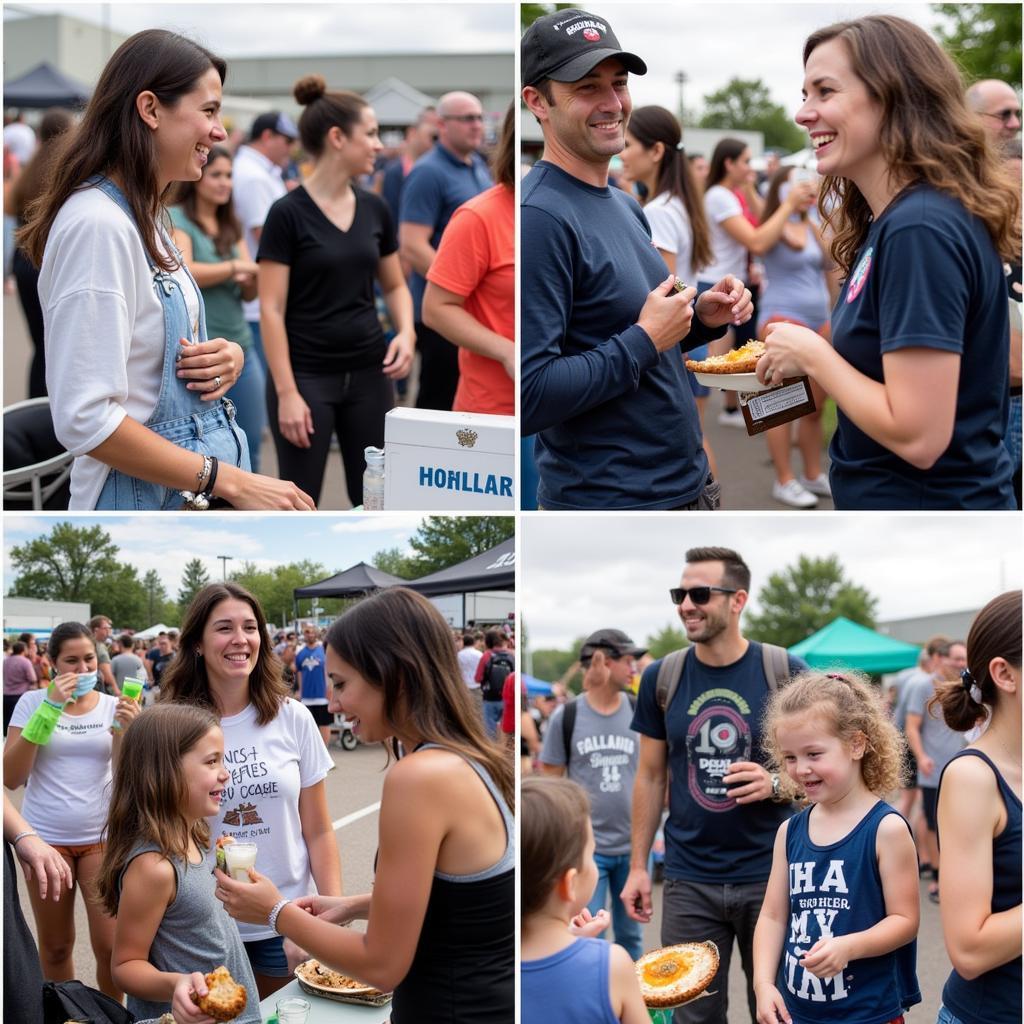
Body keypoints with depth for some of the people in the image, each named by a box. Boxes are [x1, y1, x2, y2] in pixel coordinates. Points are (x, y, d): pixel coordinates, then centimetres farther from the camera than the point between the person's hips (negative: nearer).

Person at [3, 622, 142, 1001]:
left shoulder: (113, 705, 2)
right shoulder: (32, 702, -2)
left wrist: (126, 731, -21)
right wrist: (48, 707, -17)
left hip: (102, 837, 0)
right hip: (45, 838, 0)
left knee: (111, 948, -5)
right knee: (56, 947, 10)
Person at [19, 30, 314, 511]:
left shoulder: (145, 217, 10)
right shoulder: (98, 224, -18)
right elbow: (86, 418, -24)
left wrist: (226, 357, -2)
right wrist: (236, 484, -22)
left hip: (200, 490, 9)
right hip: (146, 495, -9)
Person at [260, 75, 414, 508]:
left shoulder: (374, 208, 6)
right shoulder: (288, 213, -12)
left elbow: (394, 286, 16)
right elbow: (271, 310, -13)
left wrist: (406, 332, -5)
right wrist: (286, 392, -18)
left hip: (368, 374, 6)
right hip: (307, 375, -6)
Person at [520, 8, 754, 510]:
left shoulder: (625, 206, 10)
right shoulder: (538, 218, -19)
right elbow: (526, 397, -27)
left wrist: (703, 318, 3)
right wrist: (644, 340, -19)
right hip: (608, 501, -9)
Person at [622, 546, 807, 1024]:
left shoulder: (784, 671, -6)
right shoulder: (661, 677, 1)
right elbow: (651, 776, 8)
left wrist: (776, 782, -19)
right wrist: (638, 865, 5)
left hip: (769, 874, -2)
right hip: (689, 881, 2)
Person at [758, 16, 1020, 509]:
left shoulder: (919, 229, -21)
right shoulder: (890, 220, 8)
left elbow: (919, 436, -26)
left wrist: (811, 354, -14)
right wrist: (811, 355, 3)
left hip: (925, 497, -9)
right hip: (889, 498, 9)